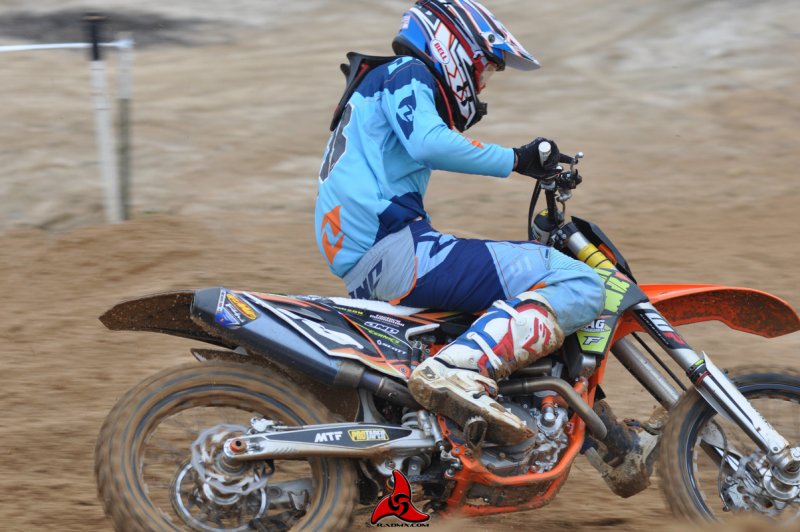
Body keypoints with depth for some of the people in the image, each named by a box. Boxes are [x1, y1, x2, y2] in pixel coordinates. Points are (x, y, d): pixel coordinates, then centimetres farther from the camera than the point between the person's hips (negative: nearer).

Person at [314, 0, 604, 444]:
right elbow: (430, 143, -19)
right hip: (398, 250, -11)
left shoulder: (376, 84, 31)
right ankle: (457, 372, -36)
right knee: (577, 284, -21)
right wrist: (516, 160, -14)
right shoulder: (405, 73, 0)